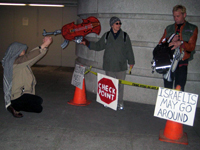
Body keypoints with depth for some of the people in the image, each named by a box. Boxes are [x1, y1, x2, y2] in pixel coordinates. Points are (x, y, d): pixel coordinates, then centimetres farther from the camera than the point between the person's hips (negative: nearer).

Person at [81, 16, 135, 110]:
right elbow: (98, 46, 15)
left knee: (120, 85, 2)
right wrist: (87, 43, 7)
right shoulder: (106, 36, 7)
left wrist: (131, 62, 9)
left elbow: (129, 50, 8)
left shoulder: (125, 36, 3)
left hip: (121, 67, -1)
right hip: (109, 66, 1)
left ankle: (120, 103, 15)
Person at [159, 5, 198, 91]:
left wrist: (181, 43, -22)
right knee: (167, 88, 4)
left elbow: (191, 47, -3)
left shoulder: (192, 29, 8)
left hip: (181, 62, -3)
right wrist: (171, 41, -9)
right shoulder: (169, 28, 16)